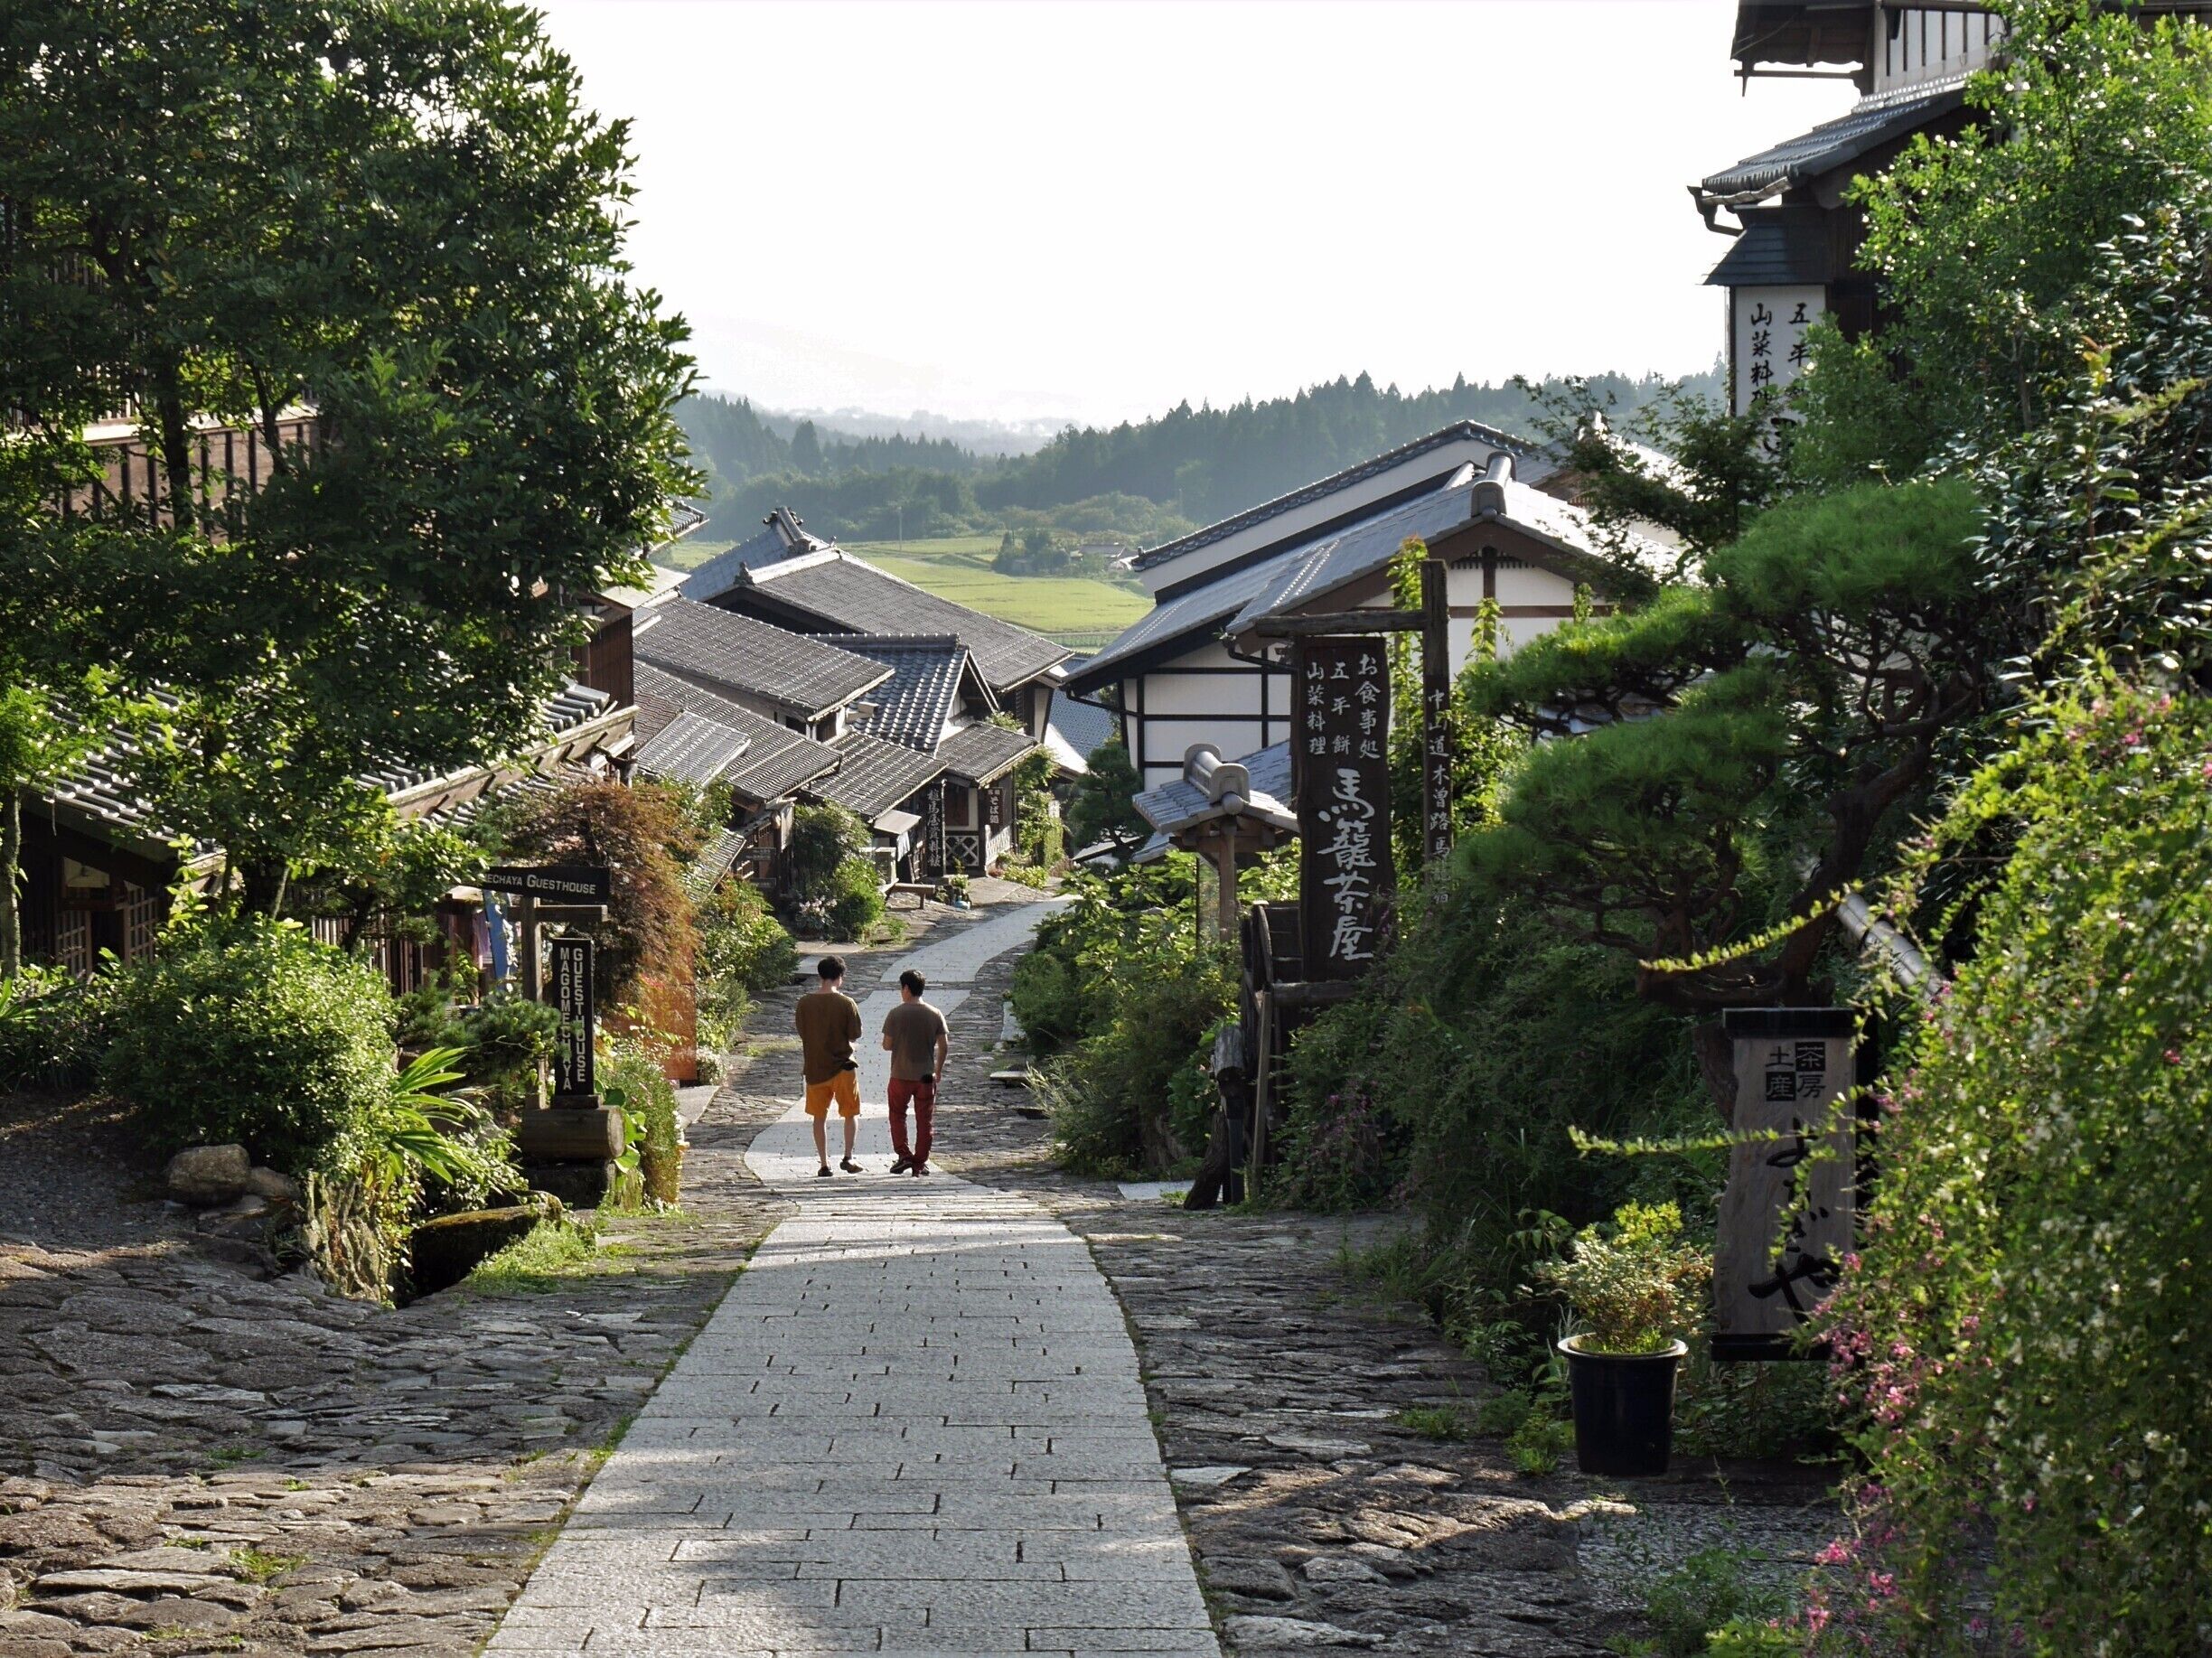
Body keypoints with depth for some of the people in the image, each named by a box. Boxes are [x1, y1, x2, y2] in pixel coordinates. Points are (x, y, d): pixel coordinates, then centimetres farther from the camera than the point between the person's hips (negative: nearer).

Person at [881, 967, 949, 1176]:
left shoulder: (896, 1014, -9)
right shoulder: (935, 1015, -1)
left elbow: (887, 1045, -6)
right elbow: (944, 1046, -2)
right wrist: (938, 1070, 11)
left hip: (901, 1075, -2)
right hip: (926, 1076, 2)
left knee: (897, 1115, 14)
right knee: (924, 1120, 8)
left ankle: (904, 1154, 1)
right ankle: (920, 1163, 8)